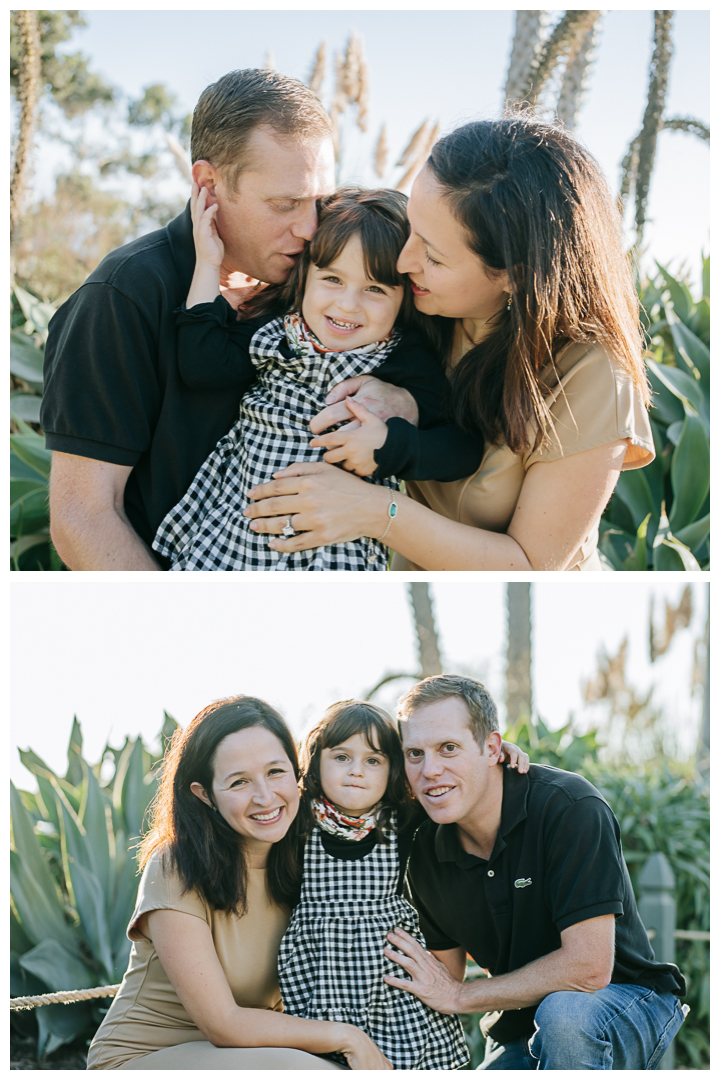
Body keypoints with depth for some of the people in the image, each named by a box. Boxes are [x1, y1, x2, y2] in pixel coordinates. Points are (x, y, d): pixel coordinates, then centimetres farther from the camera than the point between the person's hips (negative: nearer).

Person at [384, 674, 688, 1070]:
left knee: (564, 1014, -37)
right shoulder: (425, 852, -4)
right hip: (516, 1033, 5)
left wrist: (461, 995, -18)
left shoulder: (569, 807, -23)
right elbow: (446, 975, 8)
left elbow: (588, 968, -27)